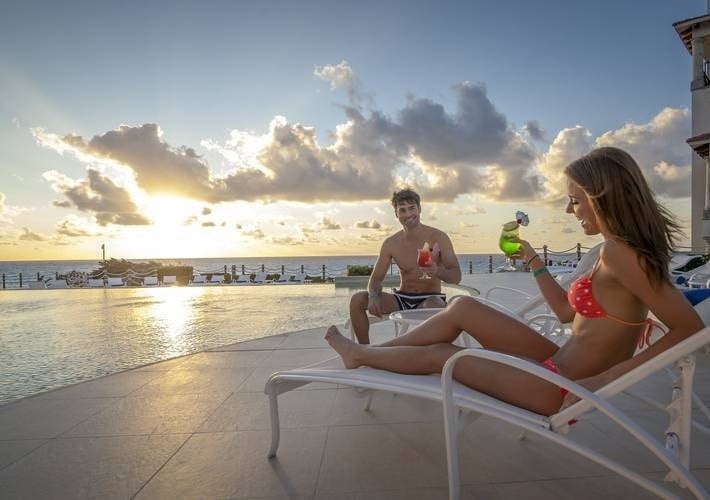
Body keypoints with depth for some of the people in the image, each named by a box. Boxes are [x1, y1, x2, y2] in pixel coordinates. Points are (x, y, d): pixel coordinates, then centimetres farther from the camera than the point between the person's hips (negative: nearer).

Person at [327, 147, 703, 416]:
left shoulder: (619, 252, -23)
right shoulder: (619, 248, 6)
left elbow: (690, 328, -27)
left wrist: (607, 377, -27)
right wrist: (532, 260, 10)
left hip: (564, 389, -8)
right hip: (560, 366, 8)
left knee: (439, 356, 3)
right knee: (462, 307, 5)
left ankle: (360, 355, 28)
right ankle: (366, 352, 18)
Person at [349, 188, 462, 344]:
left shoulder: (438, 238, -7)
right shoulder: (390, 243, 2)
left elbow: (456, 276, -10)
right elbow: (376, 278, 5)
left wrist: (438, 271, -34)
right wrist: (373, 296, -19)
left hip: (430, 298, -3)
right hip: (402, 299, 4)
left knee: (433, 305, -40)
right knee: (357, 299, -14)